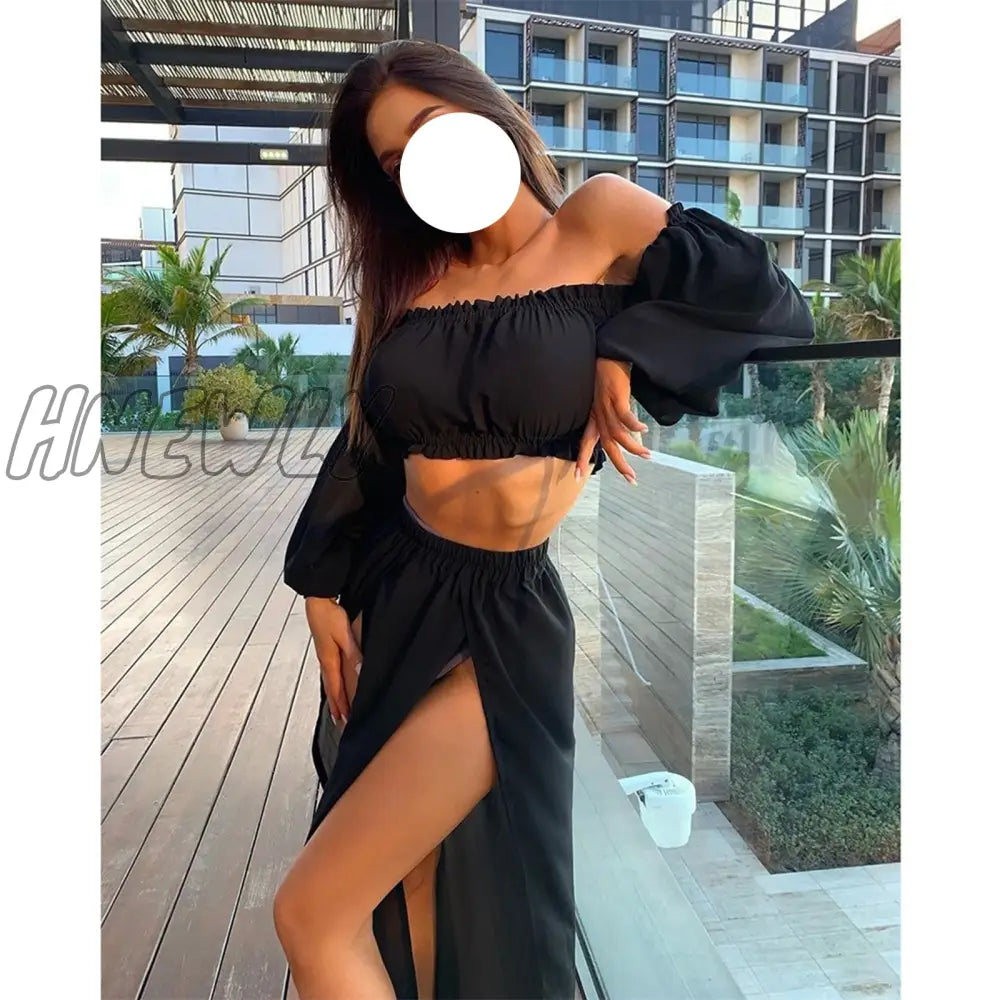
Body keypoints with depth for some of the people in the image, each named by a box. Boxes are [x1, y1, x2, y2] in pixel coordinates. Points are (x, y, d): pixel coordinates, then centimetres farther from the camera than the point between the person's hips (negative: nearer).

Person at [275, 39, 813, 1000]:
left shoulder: (600, 219, -3)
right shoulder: (410, 277, 8)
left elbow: (775, 309, -5)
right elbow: (365, 448, 10)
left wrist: (623, 348, -14)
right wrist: (323, 590, 7)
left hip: (501, 620, -5)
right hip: (387, 598, 6)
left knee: (312, 915, -5)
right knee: (408, 895, 20)